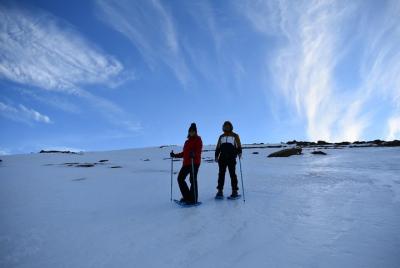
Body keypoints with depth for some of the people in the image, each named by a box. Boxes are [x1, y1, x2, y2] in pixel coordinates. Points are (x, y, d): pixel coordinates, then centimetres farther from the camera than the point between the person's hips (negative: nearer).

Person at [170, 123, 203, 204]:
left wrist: (194, 154, -35)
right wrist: (175, 155, 20)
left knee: (193, 179, -9)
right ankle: (187, 197, 15)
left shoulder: (198, 139, 0)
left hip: (194, 162, -8)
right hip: (186, 163, 8)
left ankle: (193, 199, -1)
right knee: (180, 178, 7)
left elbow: (199, 151, -15)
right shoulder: (187, 141, 21)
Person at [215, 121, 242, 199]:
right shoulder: (221, 137, 22)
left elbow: (239, 146, 5)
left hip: (231, 157, -3)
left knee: (232, 174, -5)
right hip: (222, 157, 3)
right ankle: (220, 191, 2)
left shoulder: (235, 136, 14)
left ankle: (234, 191, -1)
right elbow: (218, 147, 20)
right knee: (221, 174, 0)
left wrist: (239, 152, -14)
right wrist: (216, 156, 7)